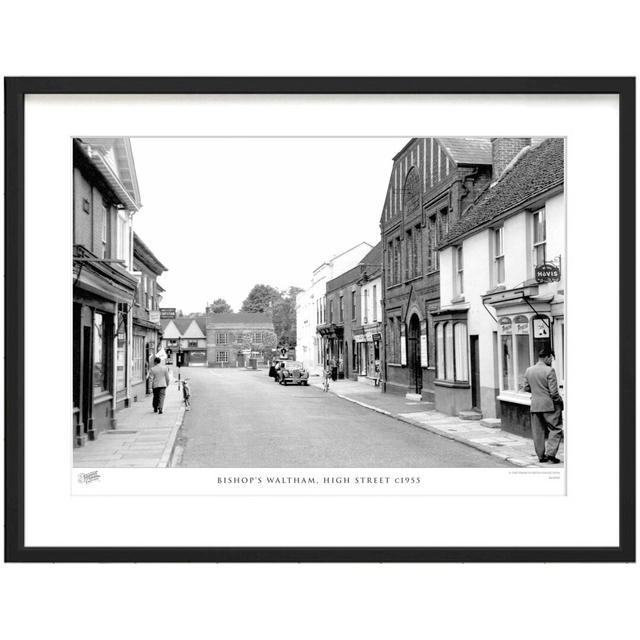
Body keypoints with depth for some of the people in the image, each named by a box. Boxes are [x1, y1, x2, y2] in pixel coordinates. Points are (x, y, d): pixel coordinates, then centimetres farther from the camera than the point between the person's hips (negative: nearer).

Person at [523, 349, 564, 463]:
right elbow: (554, 392, -15)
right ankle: (550, 453, -2)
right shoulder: (549, 371, -14)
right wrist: (561, 401, 0)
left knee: (538, 432, 11)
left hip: (535, 405, 6)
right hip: (549, 405, -6)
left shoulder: (528, 371, 4)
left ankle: (541, 456, 17)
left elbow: (526, 388, 11)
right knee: (555, 429, 6)